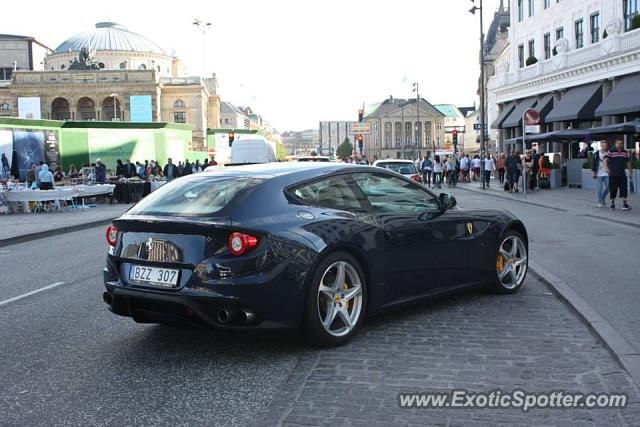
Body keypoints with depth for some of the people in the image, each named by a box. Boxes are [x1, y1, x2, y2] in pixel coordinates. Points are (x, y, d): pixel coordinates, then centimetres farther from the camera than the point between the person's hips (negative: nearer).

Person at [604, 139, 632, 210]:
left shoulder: (626, 152, 11)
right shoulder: (611, 152, -3)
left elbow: (628, 162, 18)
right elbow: (606, 160, -12)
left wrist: (630, 171, 17)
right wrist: (606, 168, -29)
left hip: (622, 175, 3)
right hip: (613, 175, -3)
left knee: (624, 189, -5)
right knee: (613, 189, 2)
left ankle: (624, 203, -4)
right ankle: (612, 203, 15)